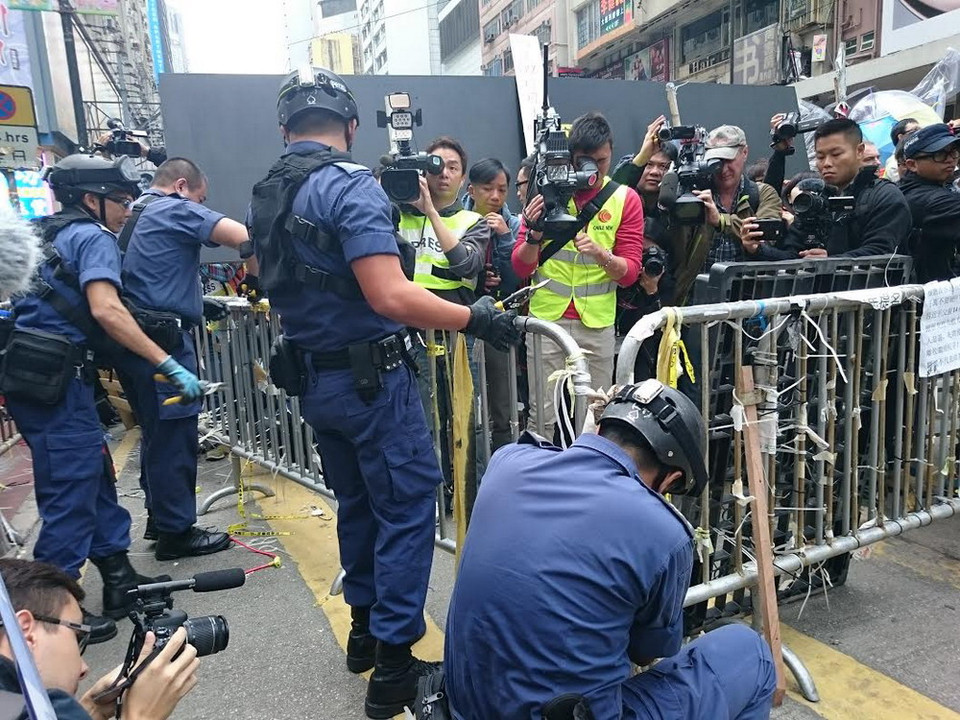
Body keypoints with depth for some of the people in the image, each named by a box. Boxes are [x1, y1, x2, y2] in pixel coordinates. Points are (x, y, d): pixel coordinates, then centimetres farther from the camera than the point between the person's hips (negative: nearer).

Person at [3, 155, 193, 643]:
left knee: (97, 475, 15)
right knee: (71, 492, -4)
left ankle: (119, 580, 25)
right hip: (55, 380, -10)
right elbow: (106, 310, -22)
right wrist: (168, 365, -23)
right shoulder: (93, 237, -6)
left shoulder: (46, 235, 22)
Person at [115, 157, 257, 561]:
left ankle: (159, 518, 29)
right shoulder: (176, 210, -6)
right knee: (175, 436, -2)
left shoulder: (131, 216, 20)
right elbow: (246, 239, -18)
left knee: (158, 433, 18)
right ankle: (176, 533, 8)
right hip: (162, 340, -9)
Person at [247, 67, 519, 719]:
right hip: (372, 377, -8)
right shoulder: (352, 185, -17)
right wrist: (476, 318, -19)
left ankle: (365, 627, 35)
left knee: (358, 501, 21)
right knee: (408, 507, 2)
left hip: (314, 378, 8)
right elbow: (391, 297, -28)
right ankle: (394, 667, 9)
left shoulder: (266, 195, 9)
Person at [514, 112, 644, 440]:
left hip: (598, 323, 1)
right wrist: (534, 235, -20)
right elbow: (521, 267, 1)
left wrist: (602, 255, -20)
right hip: (547, 318, 0)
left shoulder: (626, 199, 3)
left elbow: (629, 273, 0)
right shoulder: (546, 192, 2)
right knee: (543, 415, 2)